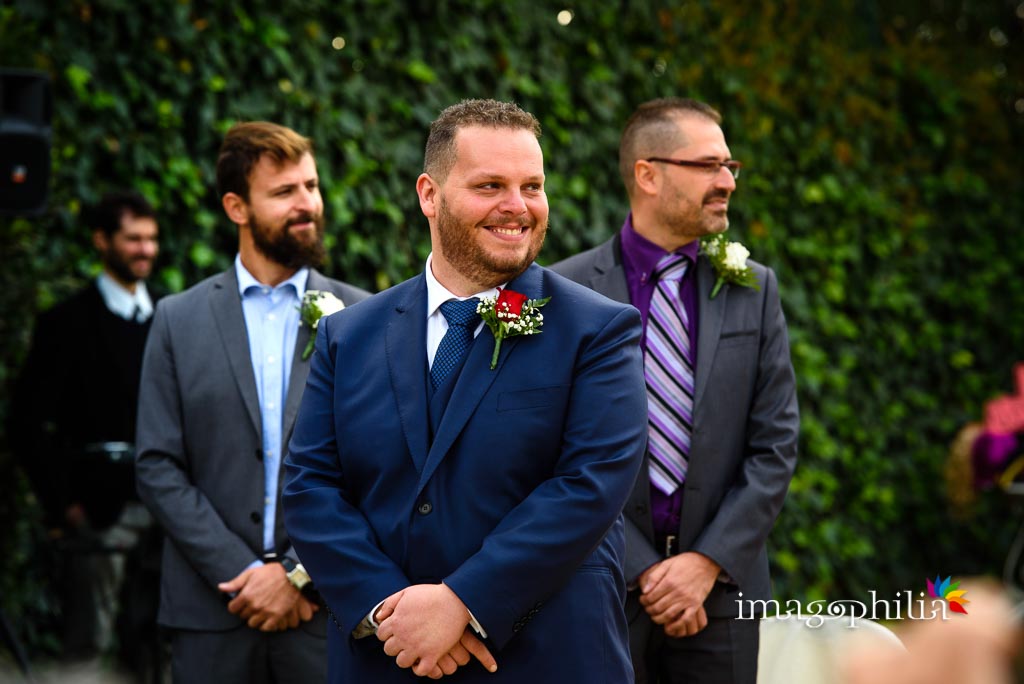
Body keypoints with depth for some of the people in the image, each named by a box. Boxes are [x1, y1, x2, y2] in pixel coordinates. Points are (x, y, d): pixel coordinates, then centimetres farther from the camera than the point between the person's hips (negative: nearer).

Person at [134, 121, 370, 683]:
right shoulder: (180, 320, 6)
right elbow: (157, 467, 1)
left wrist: (300, 574, -9)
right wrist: (244, 573, -8)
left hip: (328, 609, 0)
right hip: (211, 612, 1)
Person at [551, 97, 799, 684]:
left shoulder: (754, 290, 6)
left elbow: (776, 446, 3)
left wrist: (708, 562, -7)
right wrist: (641, 569, -11)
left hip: (720, 587, 2)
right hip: (601, 587, -2)